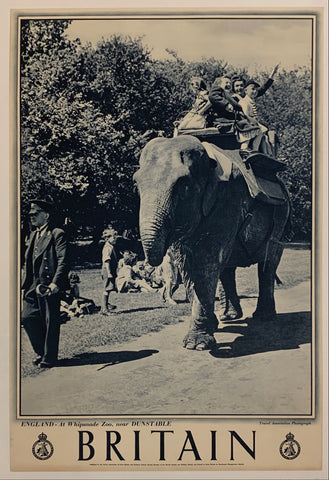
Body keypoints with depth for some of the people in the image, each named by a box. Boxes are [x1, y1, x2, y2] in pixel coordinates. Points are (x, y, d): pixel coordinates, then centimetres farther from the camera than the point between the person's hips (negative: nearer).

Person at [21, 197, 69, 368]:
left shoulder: (57, 234, -6)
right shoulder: (33, 235, 19)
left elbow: (63, 261, -15)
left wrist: (55, 283, -25)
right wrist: (25, 284, 16)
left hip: (50, 285, -8)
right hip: (33, 286, 8)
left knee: (51, 322, 1)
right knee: (27, 317, 6)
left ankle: (49, 357, 13)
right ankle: (41, 351, 24)